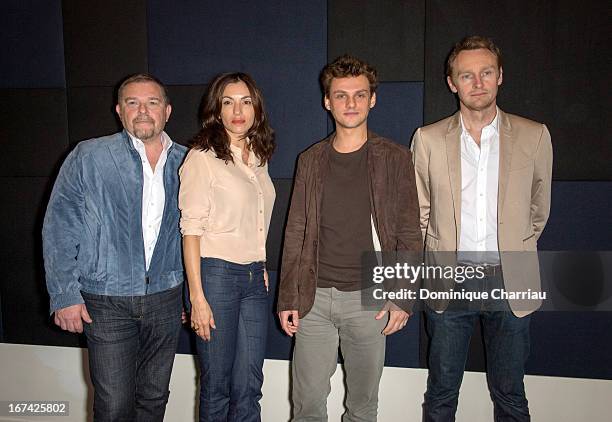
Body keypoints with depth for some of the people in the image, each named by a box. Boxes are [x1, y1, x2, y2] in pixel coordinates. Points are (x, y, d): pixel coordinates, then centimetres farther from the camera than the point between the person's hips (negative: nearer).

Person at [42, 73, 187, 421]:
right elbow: (59, 230, -4)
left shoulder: (185, 163, 4)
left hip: (165, 298, 3)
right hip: (107, 302, -3)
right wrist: (64, 296, -8)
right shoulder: (88, 157, -5)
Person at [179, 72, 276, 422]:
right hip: (216, 274, -5)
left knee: (249, 386, 10)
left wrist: (262, 268, 13)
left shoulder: (259, 158, 12)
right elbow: (191, 229, -11)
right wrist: (197, 297, -15)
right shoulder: (202, 157, -7)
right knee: (217, 385, 7)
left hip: (255, 277, 6)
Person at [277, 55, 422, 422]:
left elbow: (409, 235, 0)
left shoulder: (395, 158, 1)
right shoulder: (311, 160, 7)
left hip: (368, 296, -1)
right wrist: (288, 298, 4)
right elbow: (295, 233, 8)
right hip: (314, 298, 2)